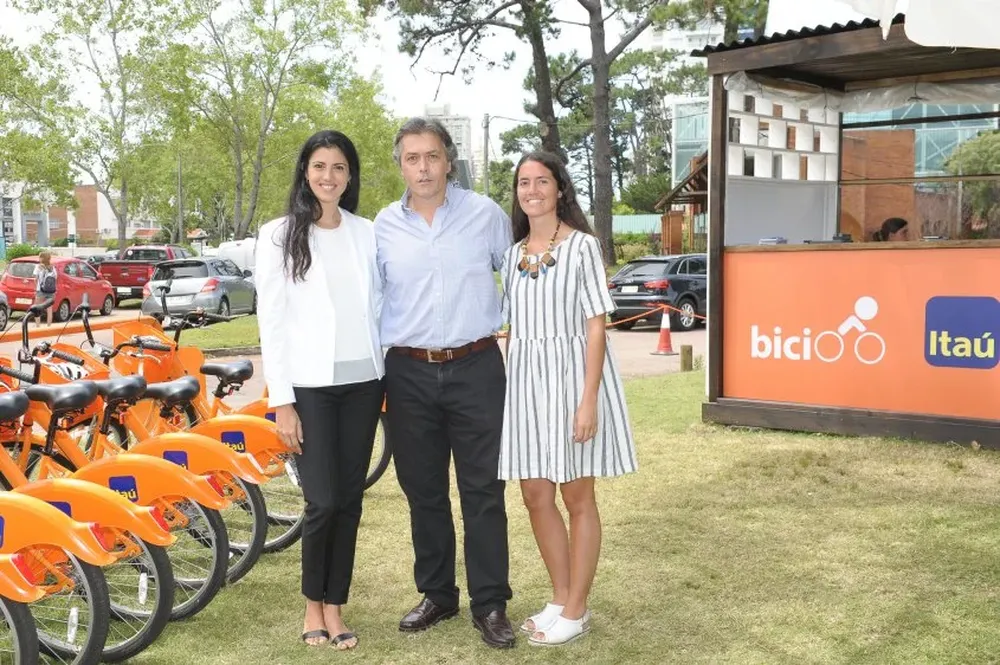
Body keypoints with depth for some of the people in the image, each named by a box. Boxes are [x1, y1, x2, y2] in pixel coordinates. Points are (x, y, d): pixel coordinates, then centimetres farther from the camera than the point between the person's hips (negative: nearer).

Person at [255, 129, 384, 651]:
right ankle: (313, 604, 17)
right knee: (323, 501, -6)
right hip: (310, 386, -3)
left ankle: (335, 606, 19)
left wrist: (389, 371, 9)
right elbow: (271, 322, -4)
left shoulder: (367, 233, 8)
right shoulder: (279, 235, -1)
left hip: (363, 381, 4)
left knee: (350, 499, 6)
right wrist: (281, 399, -9)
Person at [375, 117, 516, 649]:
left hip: (476, 369, -2)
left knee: (483, 490, 1)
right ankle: (437, 595, 24)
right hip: (409, 373, 2)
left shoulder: (485, 214, 0)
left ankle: (490, 604, 10)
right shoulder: (383, 226, 5)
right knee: (423, 492, 10)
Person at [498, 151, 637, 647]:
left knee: (577, 498, 4)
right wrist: (509, 387, 9)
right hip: (525, 378, 6)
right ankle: (560, 599, 25)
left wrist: (589, 399, -16)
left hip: (571, 373, -6)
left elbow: (596, 326, -9)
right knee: (535, 497, 9)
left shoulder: (582, 245, -6)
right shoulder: (513, 253, 11)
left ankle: (576, 611, 15)